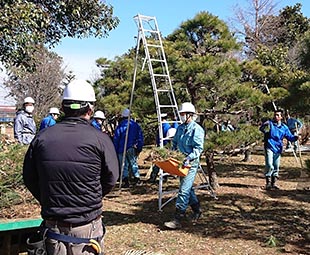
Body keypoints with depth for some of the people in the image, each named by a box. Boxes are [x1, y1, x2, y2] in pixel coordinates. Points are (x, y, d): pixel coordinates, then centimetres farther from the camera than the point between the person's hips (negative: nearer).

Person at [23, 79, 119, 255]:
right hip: (87, 226, -2)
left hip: (53, 225, 3)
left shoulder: (42, 138, -6)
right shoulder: (100, 140, -15)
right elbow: (111, 179, -4)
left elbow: (29, 178, 3)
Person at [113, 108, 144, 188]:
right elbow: (140, 137, 5)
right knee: (134, 163, 17)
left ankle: (125, 181, -2)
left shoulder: (120, 126, -5)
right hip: (132, 149, 3)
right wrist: (139, 148, 10)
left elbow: (116, 139, -2)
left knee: (124, 166, 4)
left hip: (122, 149, -3)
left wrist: (115, 151, 5)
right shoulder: (136, 125, 3)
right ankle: (137, 179, 14)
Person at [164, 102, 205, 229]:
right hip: (181, 162, 8)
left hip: (191, 163, -8)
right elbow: (174, 142, 22)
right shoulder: (180, 128, 13)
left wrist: (189, 157, -28)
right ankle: (197, 210, 37)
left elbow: (198, 148, -16)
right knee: (188, 188, 18)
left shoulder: (197, 129, -11)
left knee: (184, 190, -11)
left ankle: (177, 220, -9)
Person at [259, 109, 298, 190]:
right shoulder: (269, 123, -2)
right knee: (269, 165, -13)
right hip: (269, 148, -4)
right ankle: (268, 183, -4)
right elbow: (261, 128, -17)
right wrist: (265, 126, -40)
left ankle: (273, 183, 21)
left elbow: (290, 137, 11)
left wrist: (295, 137, -11)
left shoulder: (284, 127, 9)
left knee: (276, 167, 10)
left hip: (278, 149, 4)